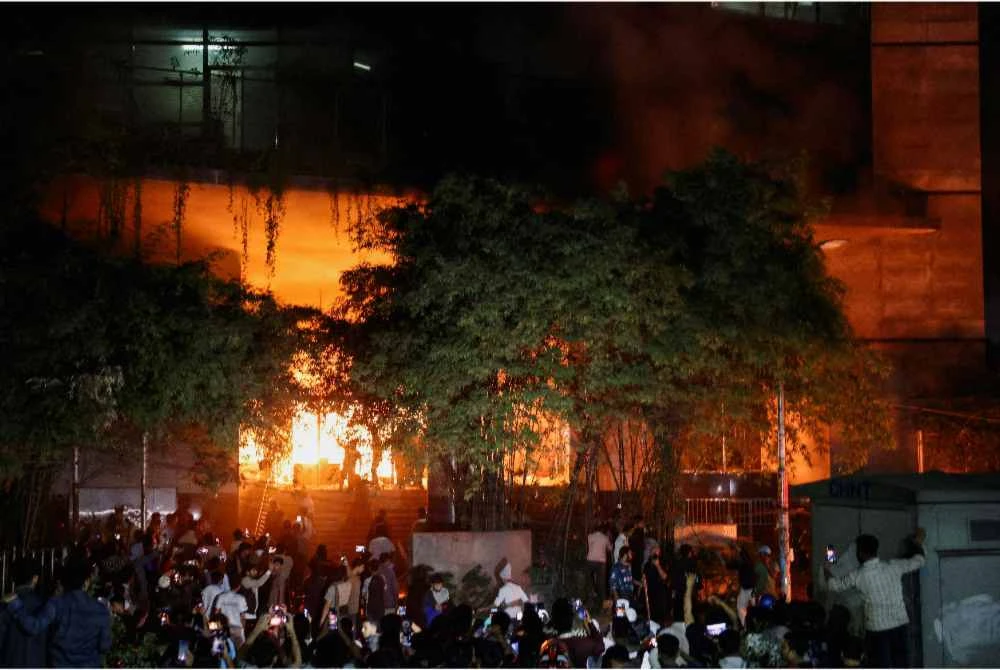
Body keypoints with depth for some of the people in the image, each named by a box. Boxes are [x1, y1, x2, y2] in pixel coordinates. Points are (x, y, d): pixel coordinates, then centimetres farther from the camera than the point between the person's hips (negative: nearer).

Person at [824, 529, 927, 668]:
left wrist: (826, 570, 29)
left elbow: (834, 585, 8)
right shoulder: (893, 567, -2)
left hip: (877, 629, -4)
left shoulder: (858, 575, -9)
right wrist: (918, 543, 34)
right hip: (899, 625, 4)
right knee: (901, 666, 10)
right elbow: (918, 561, 15)